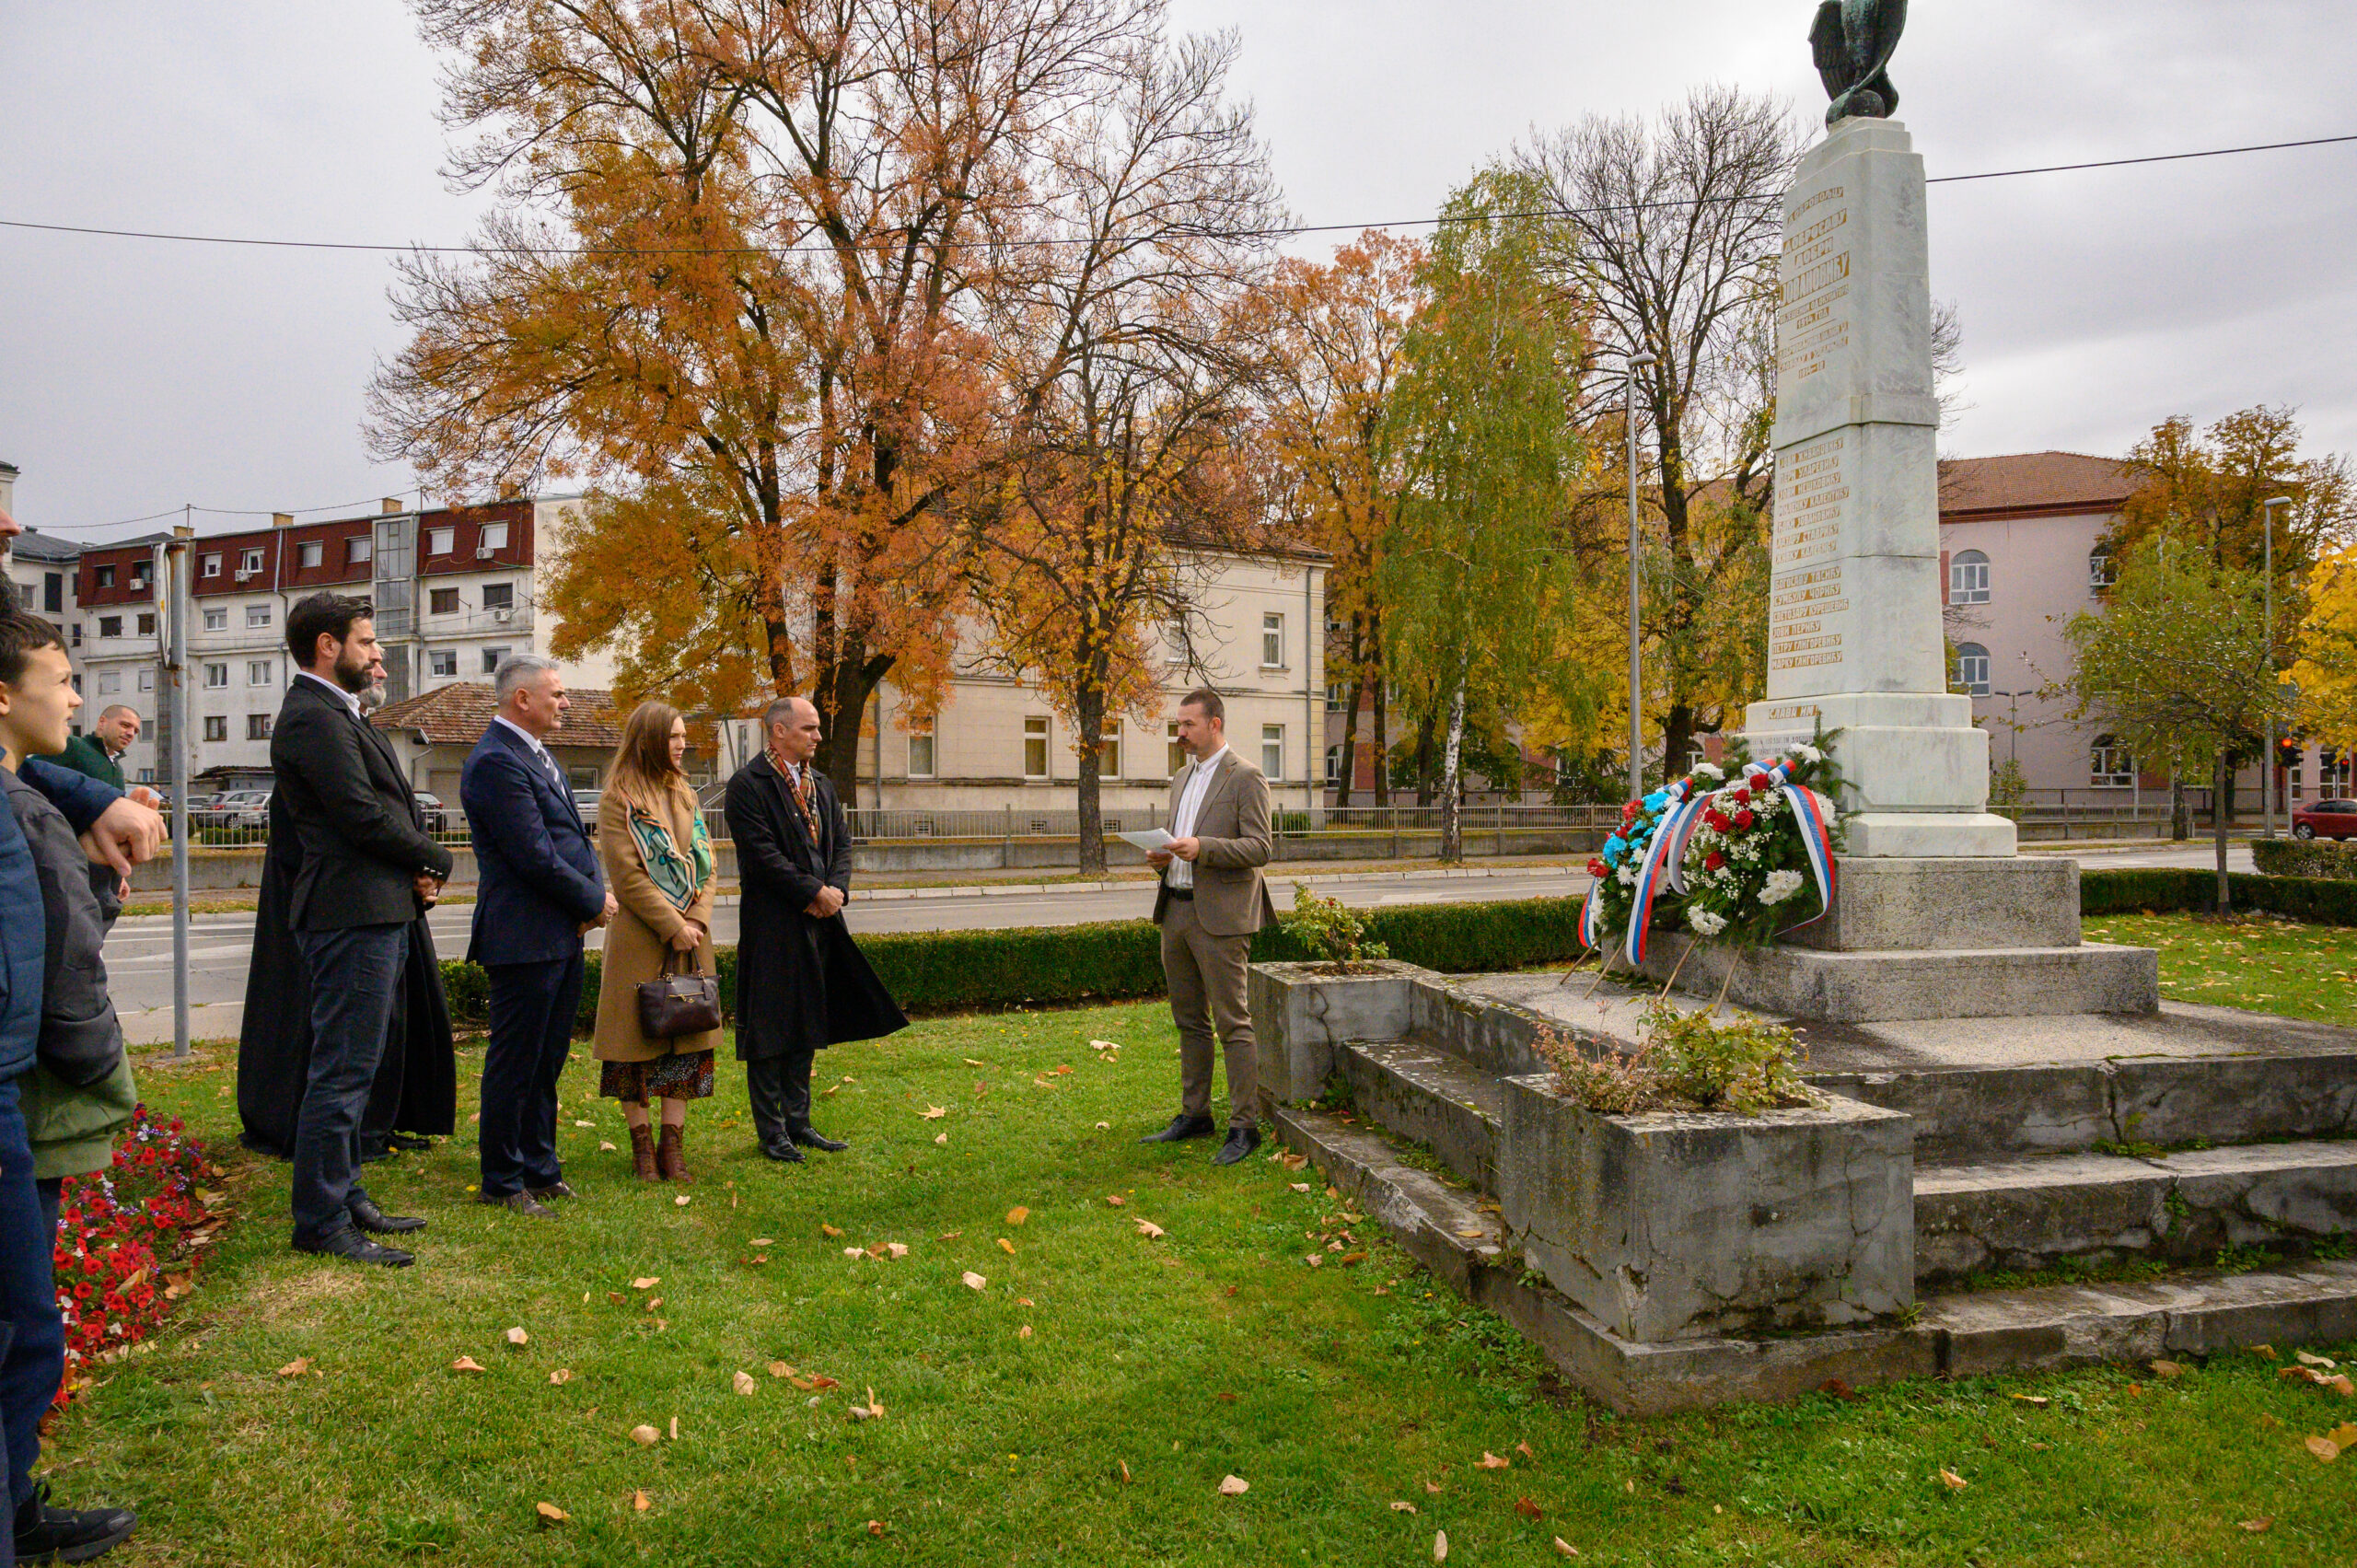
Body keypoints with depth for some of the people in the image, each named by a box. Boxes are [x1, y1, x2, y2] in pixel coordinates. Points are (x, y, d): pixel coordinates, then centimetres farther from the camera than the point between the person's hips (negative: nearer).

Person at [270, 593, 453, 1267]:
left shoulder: (339, 714, 19)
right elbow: (362, 815, -20)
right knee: (342, 1072, -5)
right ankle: (322, 1223, 3)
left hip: (377, 913, 11)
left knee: (351, 1069, 17)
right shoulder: (312, 718, -14)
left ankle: (345, 1198, 28)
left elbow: (390, 805, 18)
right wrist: (435, 860, -5)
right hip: (352, 914, -11)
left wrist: (418, 870, 1)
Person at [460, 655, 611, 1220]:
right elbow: (536, 858, -21)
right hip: (526, 936, -10)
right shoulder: (496, 762, -17)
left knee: (546, 1061, 17)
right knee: (514, 1064, 2)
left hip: (562, 936, 10)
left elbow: (573, 834, 18)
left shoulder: (537, 755, 15)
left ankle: (539, 1168, 29)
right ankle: (503, 1182, 14)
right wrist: (595, 901, -9)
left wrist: (596, 889, 0)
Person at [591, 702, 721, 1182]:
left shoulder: (685, 794, 14)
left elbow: (706, 863, 12)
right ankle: (642, 1144, 13)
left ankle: (673, 1145, 11)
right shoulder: (619, 798, -5)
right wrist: (672, 926, -13)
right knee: (639, 1038, 1)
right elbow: (627, 875, -11)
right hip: (640, 937, -5)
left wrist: (697, 921, -3)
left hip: (689, 934, 6)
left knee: (687, 1035, 4)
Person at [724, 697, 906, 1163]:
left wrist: (836, 889, -5)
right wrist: (814, 893, -15)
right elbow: (761, 853, -16)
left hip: (818, 921, 8)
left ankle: (797, 1121, 24)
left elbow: (841, 841, 13)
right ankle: (772, 1131, 8)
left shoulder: (820, 784, 15)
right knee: (771, 1028, -1)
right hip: (773, 924, -8)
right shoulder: (748, 785, -10)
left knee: (806, 1024, 14)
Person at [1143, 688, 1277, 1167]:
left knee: (1232, 1022, -5)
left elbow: (1259, 849, -14)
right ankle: (1194, 1114, 25)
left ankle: (1244, 1126, 2)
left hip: (1220, 916, -8)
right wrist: (1164, 856, 3)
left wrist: (1200, 848, -25)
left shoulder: (1246, 778, -8)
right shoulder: (1182, 778, 17)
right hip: (1176, 911, 8)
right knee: (1190, 1020, 15)